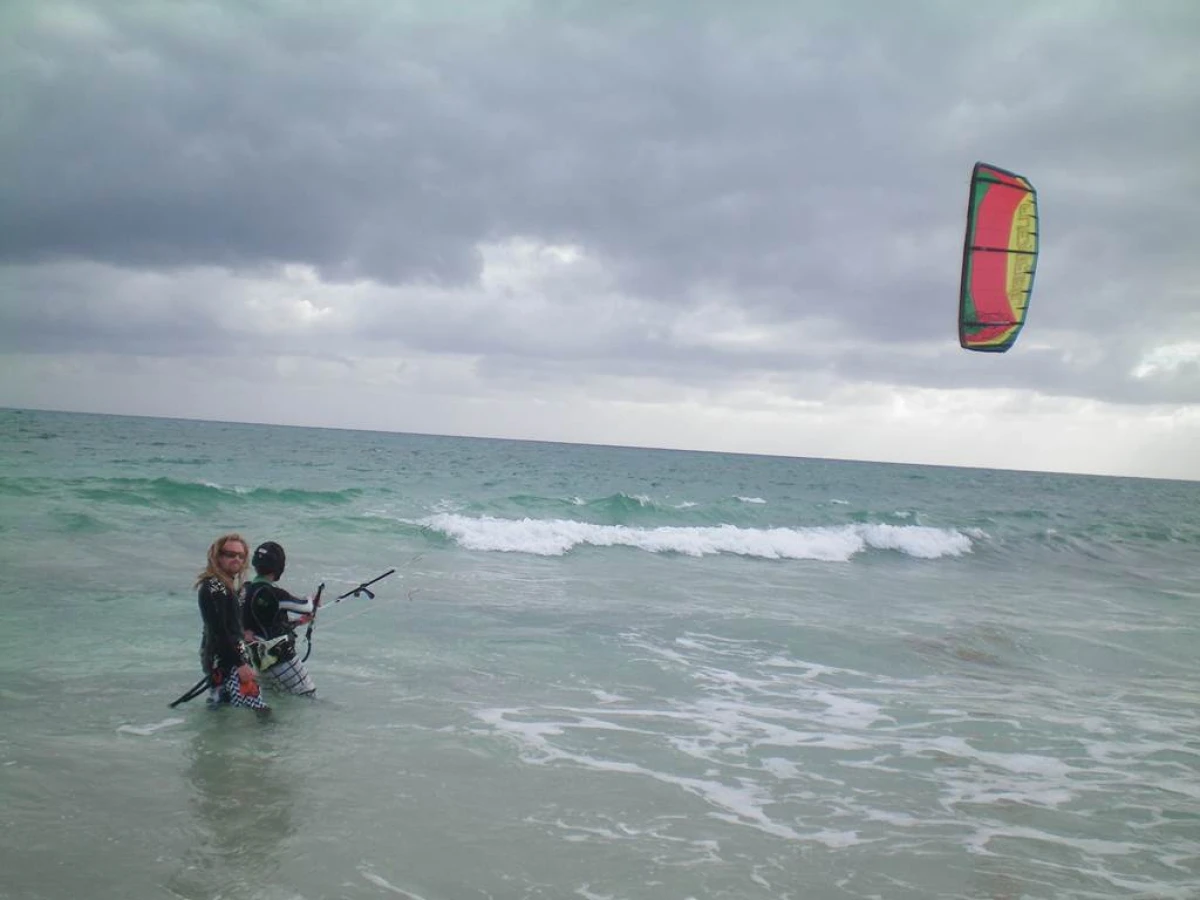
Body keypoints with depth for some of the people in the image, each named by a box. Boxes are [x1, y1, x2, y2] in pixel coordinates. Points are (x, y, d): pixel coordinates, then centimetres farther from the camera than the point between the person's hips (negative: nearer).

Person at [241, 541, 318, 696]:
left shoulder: (245, 591, 4)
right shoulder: (273, 594, -22)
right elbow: (306, 608, -10)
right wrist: (313, 602, 12)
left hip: (259, 655, 9)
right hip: (279, 658, -9)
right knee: (308, 695, -6)